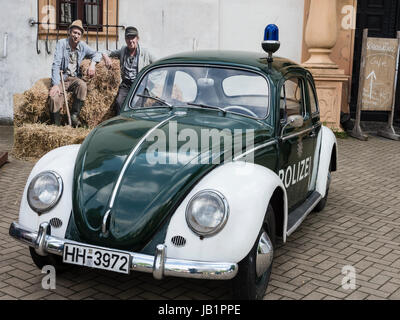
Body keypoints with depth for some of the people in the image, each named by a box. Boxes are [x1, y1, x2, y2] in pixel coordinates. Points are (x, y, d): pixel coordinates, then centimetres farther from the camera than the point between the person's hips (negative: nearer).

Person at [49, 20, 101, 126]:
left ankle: (74, 115, -23)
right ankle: (55, 126, -14)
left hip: (74, 78, 3)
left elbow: (96, 54, 13)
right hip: (61, 78, -3)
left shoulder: (82, 46, 7)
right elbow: (56, 65, -13)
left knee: (82, 85, -31)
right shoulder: (62, 43, -5)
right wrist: (55, 84, -24)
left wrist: (92, 63, -13)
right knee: (54, 98, -28)